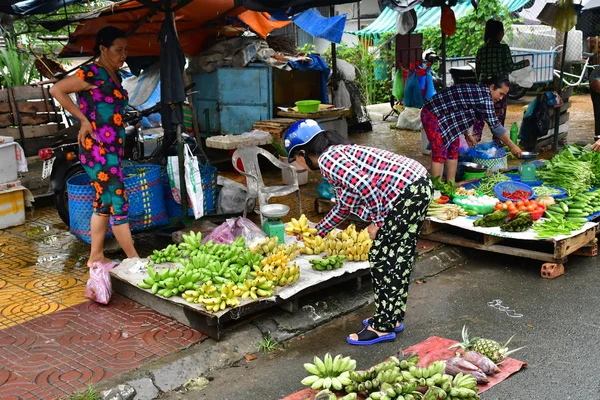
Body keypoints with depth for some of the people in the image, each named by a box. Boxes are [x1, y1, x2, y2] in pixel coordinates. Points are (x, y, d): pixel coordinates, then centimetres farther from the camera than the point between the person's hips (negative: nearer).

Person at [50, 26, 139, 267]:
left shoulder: (115, 76, 12)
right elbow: (57, 90, -15)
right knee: (118, 203, -6)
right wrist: (84, 120, -14)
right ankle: (134, 260, -1)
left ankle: (96, 257, 23)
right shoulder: (92, 74, -13)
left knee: (104, 203, 14)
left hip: (113, 148, 9)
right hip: (97, 149, -9)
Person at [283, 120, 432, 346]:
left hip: (407, 192, -10)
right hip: (420, 183, 10)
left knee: (382, 258, 0)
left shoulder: (326, 160, -9)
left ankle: (383, 327, 10)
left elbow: (363, 185, -23)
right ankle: (393, 318, 29)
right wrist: (318, 231, 43)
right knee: (399, 257, 17)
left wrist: (377, 220, -11)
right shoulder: (338, 153, 21)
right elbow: (345, 204, 32)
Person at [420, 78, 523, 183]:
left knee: (453, 149, 12)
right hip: (432, 114, -10)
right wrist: (512, 146, -12)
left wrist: (467, 135, 20)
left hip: (440, 113, 10)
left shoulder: (479, 91, 11)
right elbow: (494, 125, -19)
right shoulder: (484, 96, -18)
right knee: (440, 153, -11)